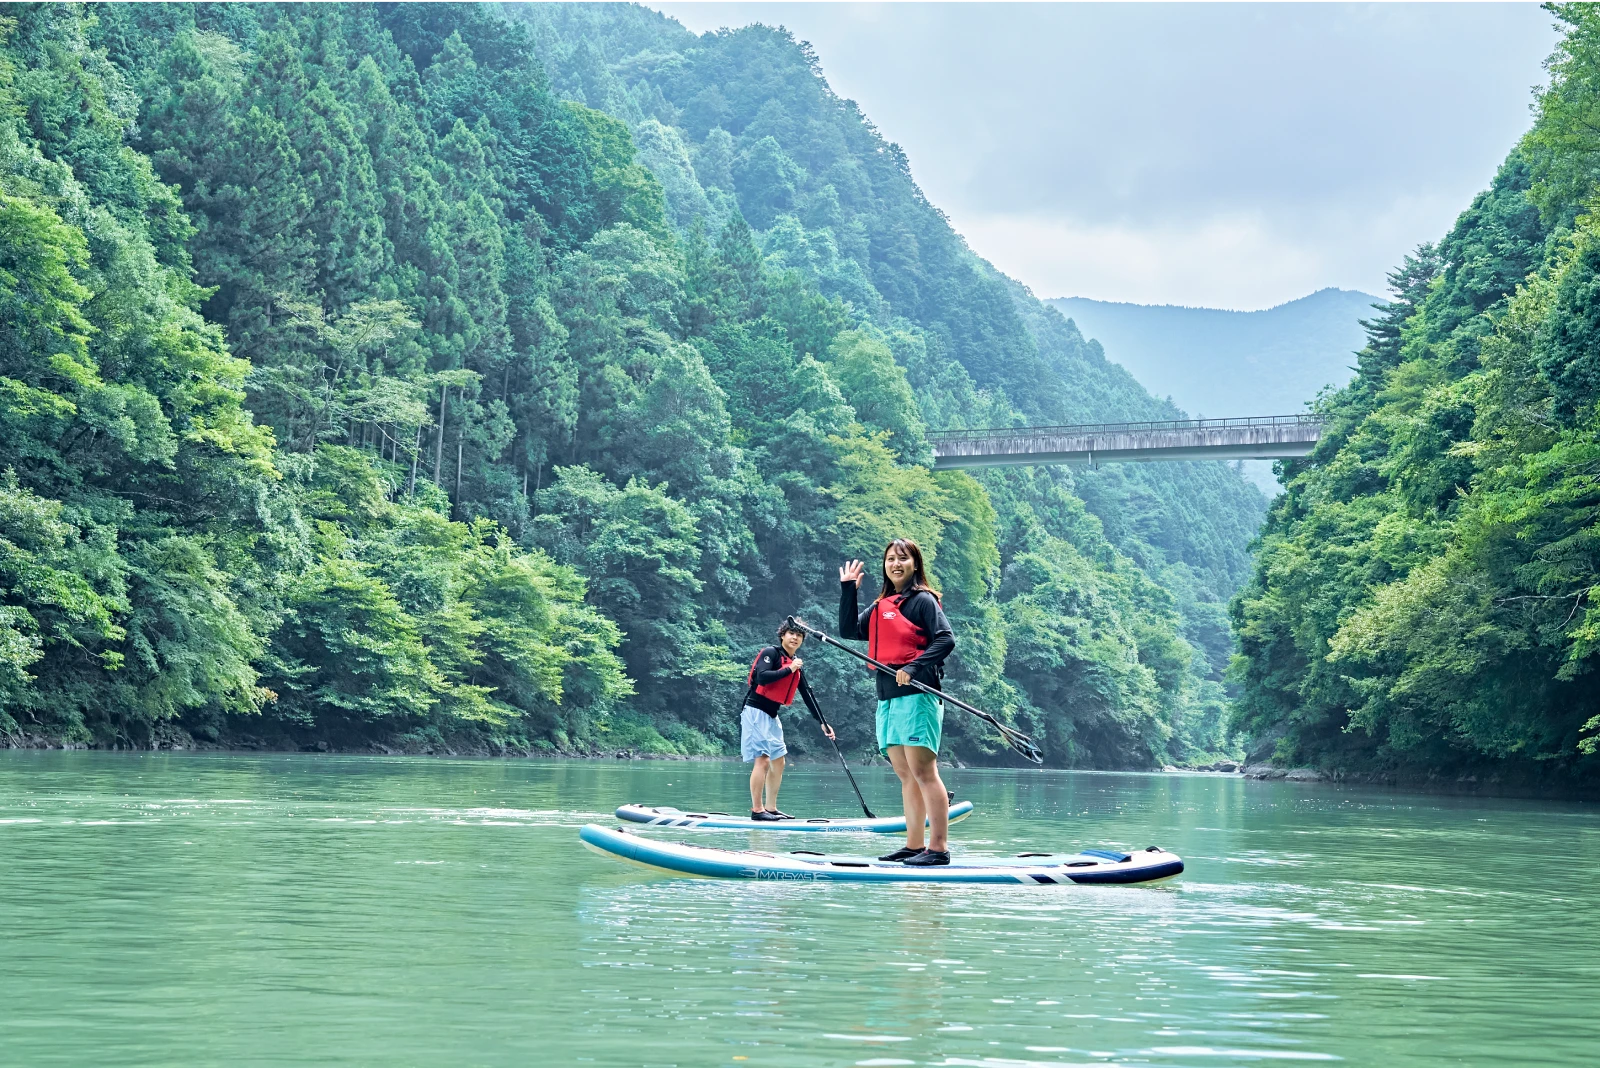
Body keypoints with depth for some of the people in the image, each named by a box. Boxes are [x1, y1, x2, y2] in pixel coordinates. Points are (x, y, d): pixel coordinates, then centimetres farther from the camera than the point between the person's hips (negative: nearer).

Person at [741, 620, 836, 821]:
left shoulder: (796, 665, 15)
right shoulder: (771, 653, -9)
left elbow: (808, 696, 16)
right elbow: (761, 677, -25)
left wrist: (823, 723, 12)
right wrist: (789, 670, -20)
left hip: (772, 716, 9)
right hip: (756, 712, -9)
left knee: (778, 761, 9)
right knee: (762, 760, -14)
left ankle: (771, 808, 15)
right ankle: (757, 810, -13)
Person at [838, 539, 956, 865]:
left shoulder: (923, 600, -1)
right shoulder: (880, 606, 20)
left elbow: (946, 640, -11)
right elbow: (849, 630, 12)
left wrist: (914, 668, -21)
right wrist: (848, 589, 7)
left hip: (917, 695, -8)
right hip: (888, 698, 8)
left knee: (923, 771, -13)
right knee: (906, 776, 9)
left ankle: (938, 848, -14)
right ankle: (913, 846, 12)